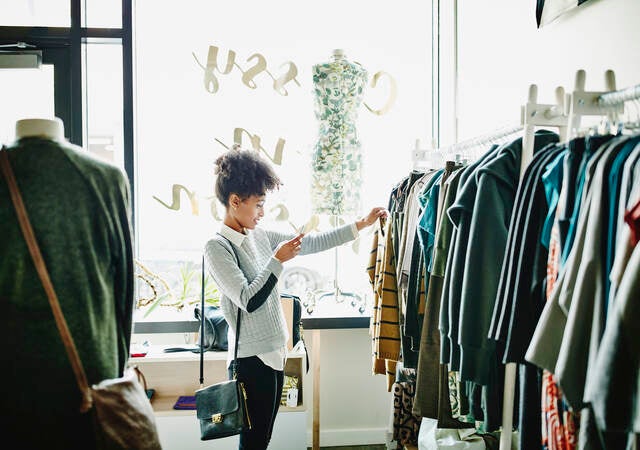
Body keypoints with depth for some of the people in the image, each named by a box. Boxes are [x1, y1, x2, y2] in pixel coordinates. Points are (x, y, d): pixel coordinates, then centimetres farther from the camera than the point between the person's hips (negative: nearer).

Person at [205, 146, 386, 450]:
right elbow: (249, 300, -20)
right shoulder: (217, 247, -14)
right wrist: (278, 260, -16)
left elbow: (313, 243, 13)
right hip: (251, 359, -8)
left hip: (274, 353, 8)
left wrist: (362, 224, 14)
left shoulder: (259, 237, 8)